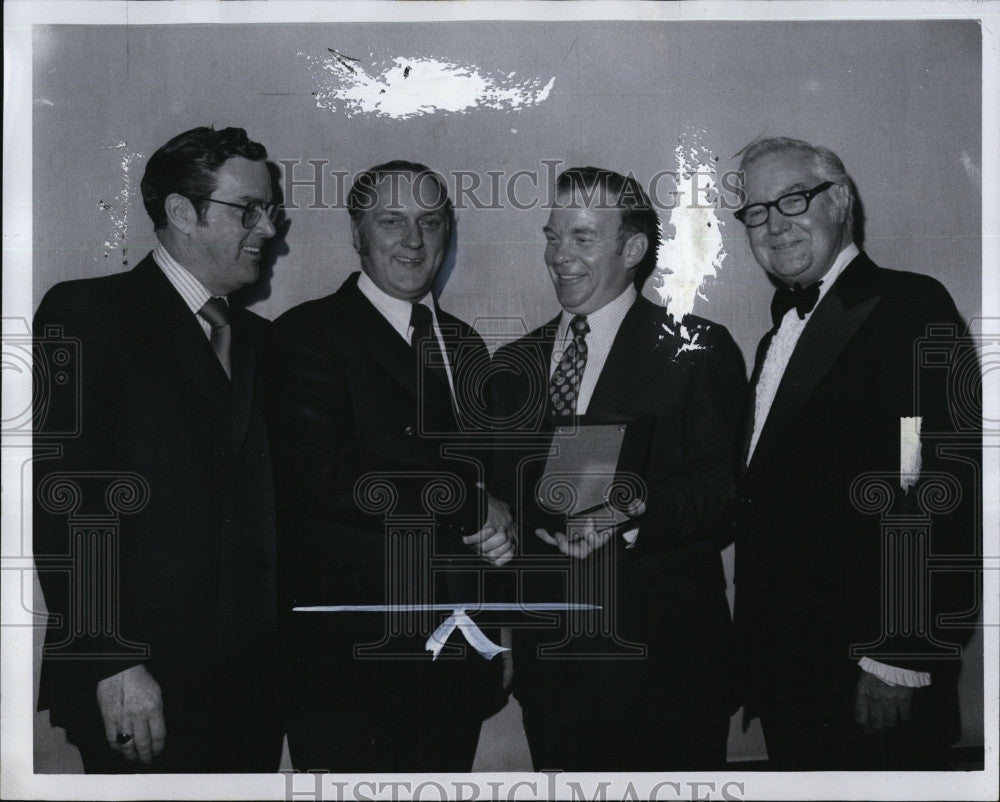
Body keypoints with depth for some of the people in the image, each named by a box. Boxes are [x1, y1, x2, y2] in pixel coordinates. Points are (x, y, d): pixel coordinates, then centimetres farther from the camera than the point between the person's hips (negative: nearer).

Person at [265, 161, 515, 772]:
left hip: (457, 648, 6)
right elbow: (323, 472, -19)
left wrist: (501, 529, -4)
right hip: (351, 650, -6)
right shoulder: (309, 334, -6)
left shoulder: (463, 344, 17)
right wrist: (472, 505, -14)